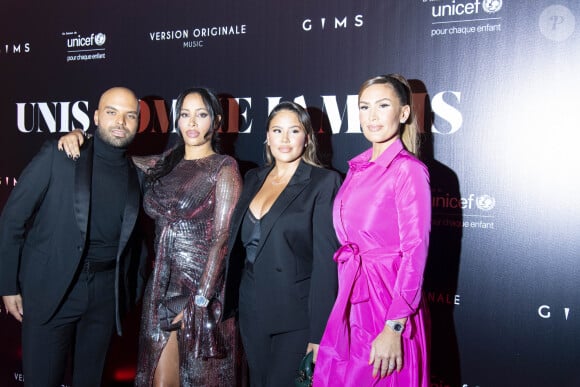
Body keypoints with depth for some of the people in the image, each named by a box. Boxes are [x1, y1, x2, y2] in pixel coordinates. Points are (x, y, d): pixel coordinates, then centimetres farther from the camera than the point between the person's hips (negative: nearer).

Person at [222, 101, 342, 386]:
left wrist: (320, 330, -15)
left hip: (296, 314, -5)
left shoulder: (324, 182, -10)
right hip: (251, 309, 6)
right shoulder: (253, 179, 8)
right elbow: (238, 243, 12)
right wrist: (230, 300, 11)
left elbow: (326, 258, -13)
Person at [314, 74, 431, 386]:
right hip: (350, 300, 7)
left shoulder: (409, 170, -13)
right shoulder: (358, 168, 9)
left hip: (386, 301, -7)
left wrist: (394, 329, -19)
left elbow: (415, 253, -16)